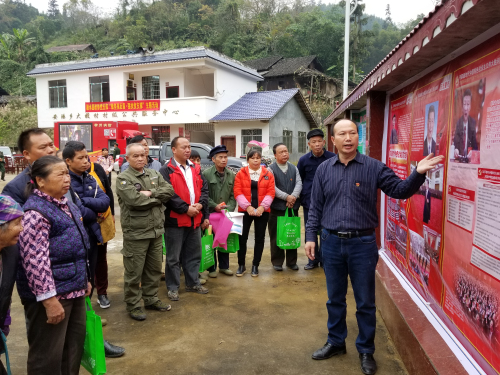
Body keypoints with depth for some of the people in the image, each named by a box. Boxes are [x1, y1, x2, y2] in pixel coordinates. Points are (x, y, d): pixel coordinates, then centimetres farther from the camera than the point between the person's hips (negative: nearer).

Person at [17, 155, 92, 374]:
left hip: (74, 290, 9)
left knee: (74, 346, 20)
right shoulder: (35, 212, -18)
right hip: (50, 294, -8)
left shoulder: (67, 205, 10)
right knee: (48, 355, 7)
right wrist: (49, 299, -23)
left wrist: (84, 280, 21)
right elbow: (35, 261, -23)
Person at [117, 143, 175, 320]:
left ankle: (151, 299, 34)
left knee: (154, 268, 17)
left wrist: (150, 193, -15)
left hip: (156, 230, 6)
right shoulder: (123, 178, -8)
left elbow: (169, 190, -1)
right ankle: (133, 305, 21)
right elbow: (134, 200, -23)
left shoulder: (154, 174, 11)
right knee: (134, 272, 5)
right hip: (135, 233, -6)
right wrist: (158, 198, -10)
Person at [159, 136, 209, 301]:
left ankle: (193, 283, 32)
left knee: (194, 254, 17)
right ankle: (172, 287, 19)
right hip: (175, 220, -6)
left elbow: (204, 189, 10)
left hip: (195, 219, 6)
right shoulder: (166, 170, -8)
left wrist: (200, 204, -8)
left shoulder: (196, 169, 13)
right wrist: (186, 208, -18)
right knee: (173, 257, 6)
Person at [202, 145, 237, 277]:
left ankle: (224, 266, 26)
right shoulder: (206, 174, -7)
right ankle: (211, 268, 18)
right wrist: (215, 206, -14)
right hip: (210, 213, -3)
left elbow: (233, 195, 6)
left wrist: (230, 208, -6)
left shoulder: (231, 175, 6)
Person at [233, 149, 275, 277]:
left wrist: (262, 206, -14)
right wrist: (248, 206, -14)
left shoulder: (268, 174, 6)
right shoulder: (241, 173, 3)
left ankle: (255, 265, 19)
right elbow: (238, 192, -4)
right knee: (242, 237, 1)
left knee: (260, 238, 6)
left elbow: (270, 192, -2)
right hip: (245, 210, -1)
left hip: (262, 211, 1)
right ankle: (241, 265, 16)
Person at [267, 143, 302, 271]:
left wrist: (293, 196, -16)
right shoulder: (271, 169, -1)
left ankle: (292, 262, 22)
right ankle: (277, 262, 14)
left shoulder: (294, 168, 13)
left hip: (293, 206, 4)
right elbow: (272, 188, -11)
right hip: (277, 207, -4)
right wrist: (286, 197, -17)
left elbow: (299, 183, 2)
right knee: (276, 236, 2)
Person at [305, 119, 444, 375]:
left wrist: (418, 173, -21)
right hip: (331, 243, 2)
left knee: (365, 302, 10)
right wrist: (310, 236, 2)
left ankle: (366, 350, 29)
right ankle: (336, 342, 36)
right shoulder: (324, 169, 3)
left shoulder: (374, 167, -3)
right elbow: (316, 207, 6)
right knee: (335, 299, 16)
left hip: (363, 243, -2)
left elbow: (400, 190, -3)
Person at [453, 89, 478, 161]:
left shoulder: (473, 122, -2)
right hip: (459, 157, 2)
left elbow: (475, 143, 0)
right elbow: (455, 142, 5)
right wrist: (455, 149, -15)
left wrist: (472, 152, -19)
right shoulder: (458, 122, 5)